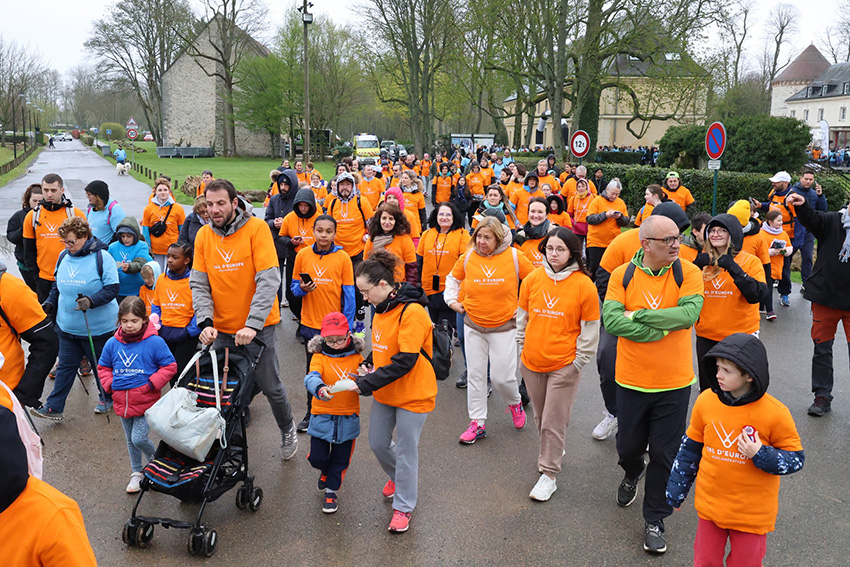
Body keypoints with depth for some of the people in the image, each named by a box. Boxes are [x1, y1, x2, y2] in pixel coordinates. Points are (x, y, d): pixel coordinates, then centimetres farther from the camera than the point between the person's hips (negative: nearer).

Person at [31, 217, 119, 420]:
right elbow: (58, 285, 18)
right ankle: (53, 407, 17)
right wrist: (50, 303, 2)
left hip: (97, 327, -5)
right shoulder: (63, 256, 4)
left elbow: (112, 288, -16)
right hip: (67, 326, 5)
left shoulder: (102, 257, -14)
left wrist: (91, 301, -30)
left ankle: (107, 399, 33)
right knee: (65, 366, 10)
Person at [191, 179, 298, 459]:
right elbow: (198, 284, 0)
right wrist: (205, 322, -15)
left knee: (269, 384, 2)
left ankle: (287, 429, 30)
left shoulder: (257, 228, -12)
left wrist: (252, 324, -25)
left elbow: (269, 279, -18)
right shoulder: (203, 235, 1)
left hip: (258, 326, -4)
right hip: (221, 328, 4)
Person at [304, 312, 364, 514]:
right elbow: (311, 378, -23)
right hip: (322, 417, -1)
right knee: (317, 457, 4)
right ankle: (325, 471, 39)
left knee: (341, 460, 10)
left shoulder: (357, 358, -1)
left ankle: (331, 491, 33)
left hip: (348, 419, 1)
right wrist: (320, 388, -45)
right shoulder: (319, 357, -6)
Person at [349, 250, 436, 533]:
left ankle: (404, 506, 22)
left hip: (413, 394, -8)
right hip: (384, 392, 8)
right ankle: (397, 477, 46)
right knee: (378, 443, 17)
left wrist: (367, 383, -26)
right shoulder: (382, 308, 4)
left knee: (406, 450, 4)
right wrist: (368, 364, -2)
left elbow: (405, 360, -27)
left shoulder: (412, 312, -24)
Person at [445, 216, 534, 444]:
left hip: (504, 327, -3)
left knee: (502, 377, -2)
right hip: (473, 326, 3)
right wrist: (453, 301, 6)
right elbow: (452, 278, 17)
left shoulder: (514, 257, -8)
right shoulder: (468, 257, -1)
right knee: (475, 374, 7)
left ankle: (515, 402, 32)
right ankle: (478, 423, 20)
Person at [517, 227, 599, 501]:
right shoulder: (532, 279, 0)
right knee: (540, 417, 18)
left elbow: (590, 328, -3)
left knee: (553, 422, 1)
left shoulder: (584, 285, -9)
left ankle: (548, 474, 13)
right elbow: (522, 317, 11)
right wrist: (522, 349, 10)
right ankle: (551, 452, 41)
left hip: (564, 365, -4)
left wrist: (580, 361, -4)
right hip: (532, 362, 4)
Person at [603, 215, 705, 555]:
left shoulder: (688, 273, -7)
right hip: (632, 382, 1)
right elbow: (611, 320, -20)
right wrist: (663, 329, -22)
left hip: (674, 385, -1)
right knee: (628, 447, 18)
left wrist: (639, 315, -22)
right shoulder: (622, 275, -7)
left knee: (665, 455, 8)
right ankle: (632, 474, 53)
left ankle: (655, 519, 27)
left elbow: (690, 313, -23)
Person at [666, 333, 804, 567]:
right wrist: (677, 490, 11)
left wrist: (761, 455, -25)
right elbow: (691, 447, 4)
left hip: (752, 512, -3)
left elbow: (796, 459, -7)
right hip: (710, 505, 3)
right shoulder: (706, 401, -9)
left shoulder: (775, 413, -18)